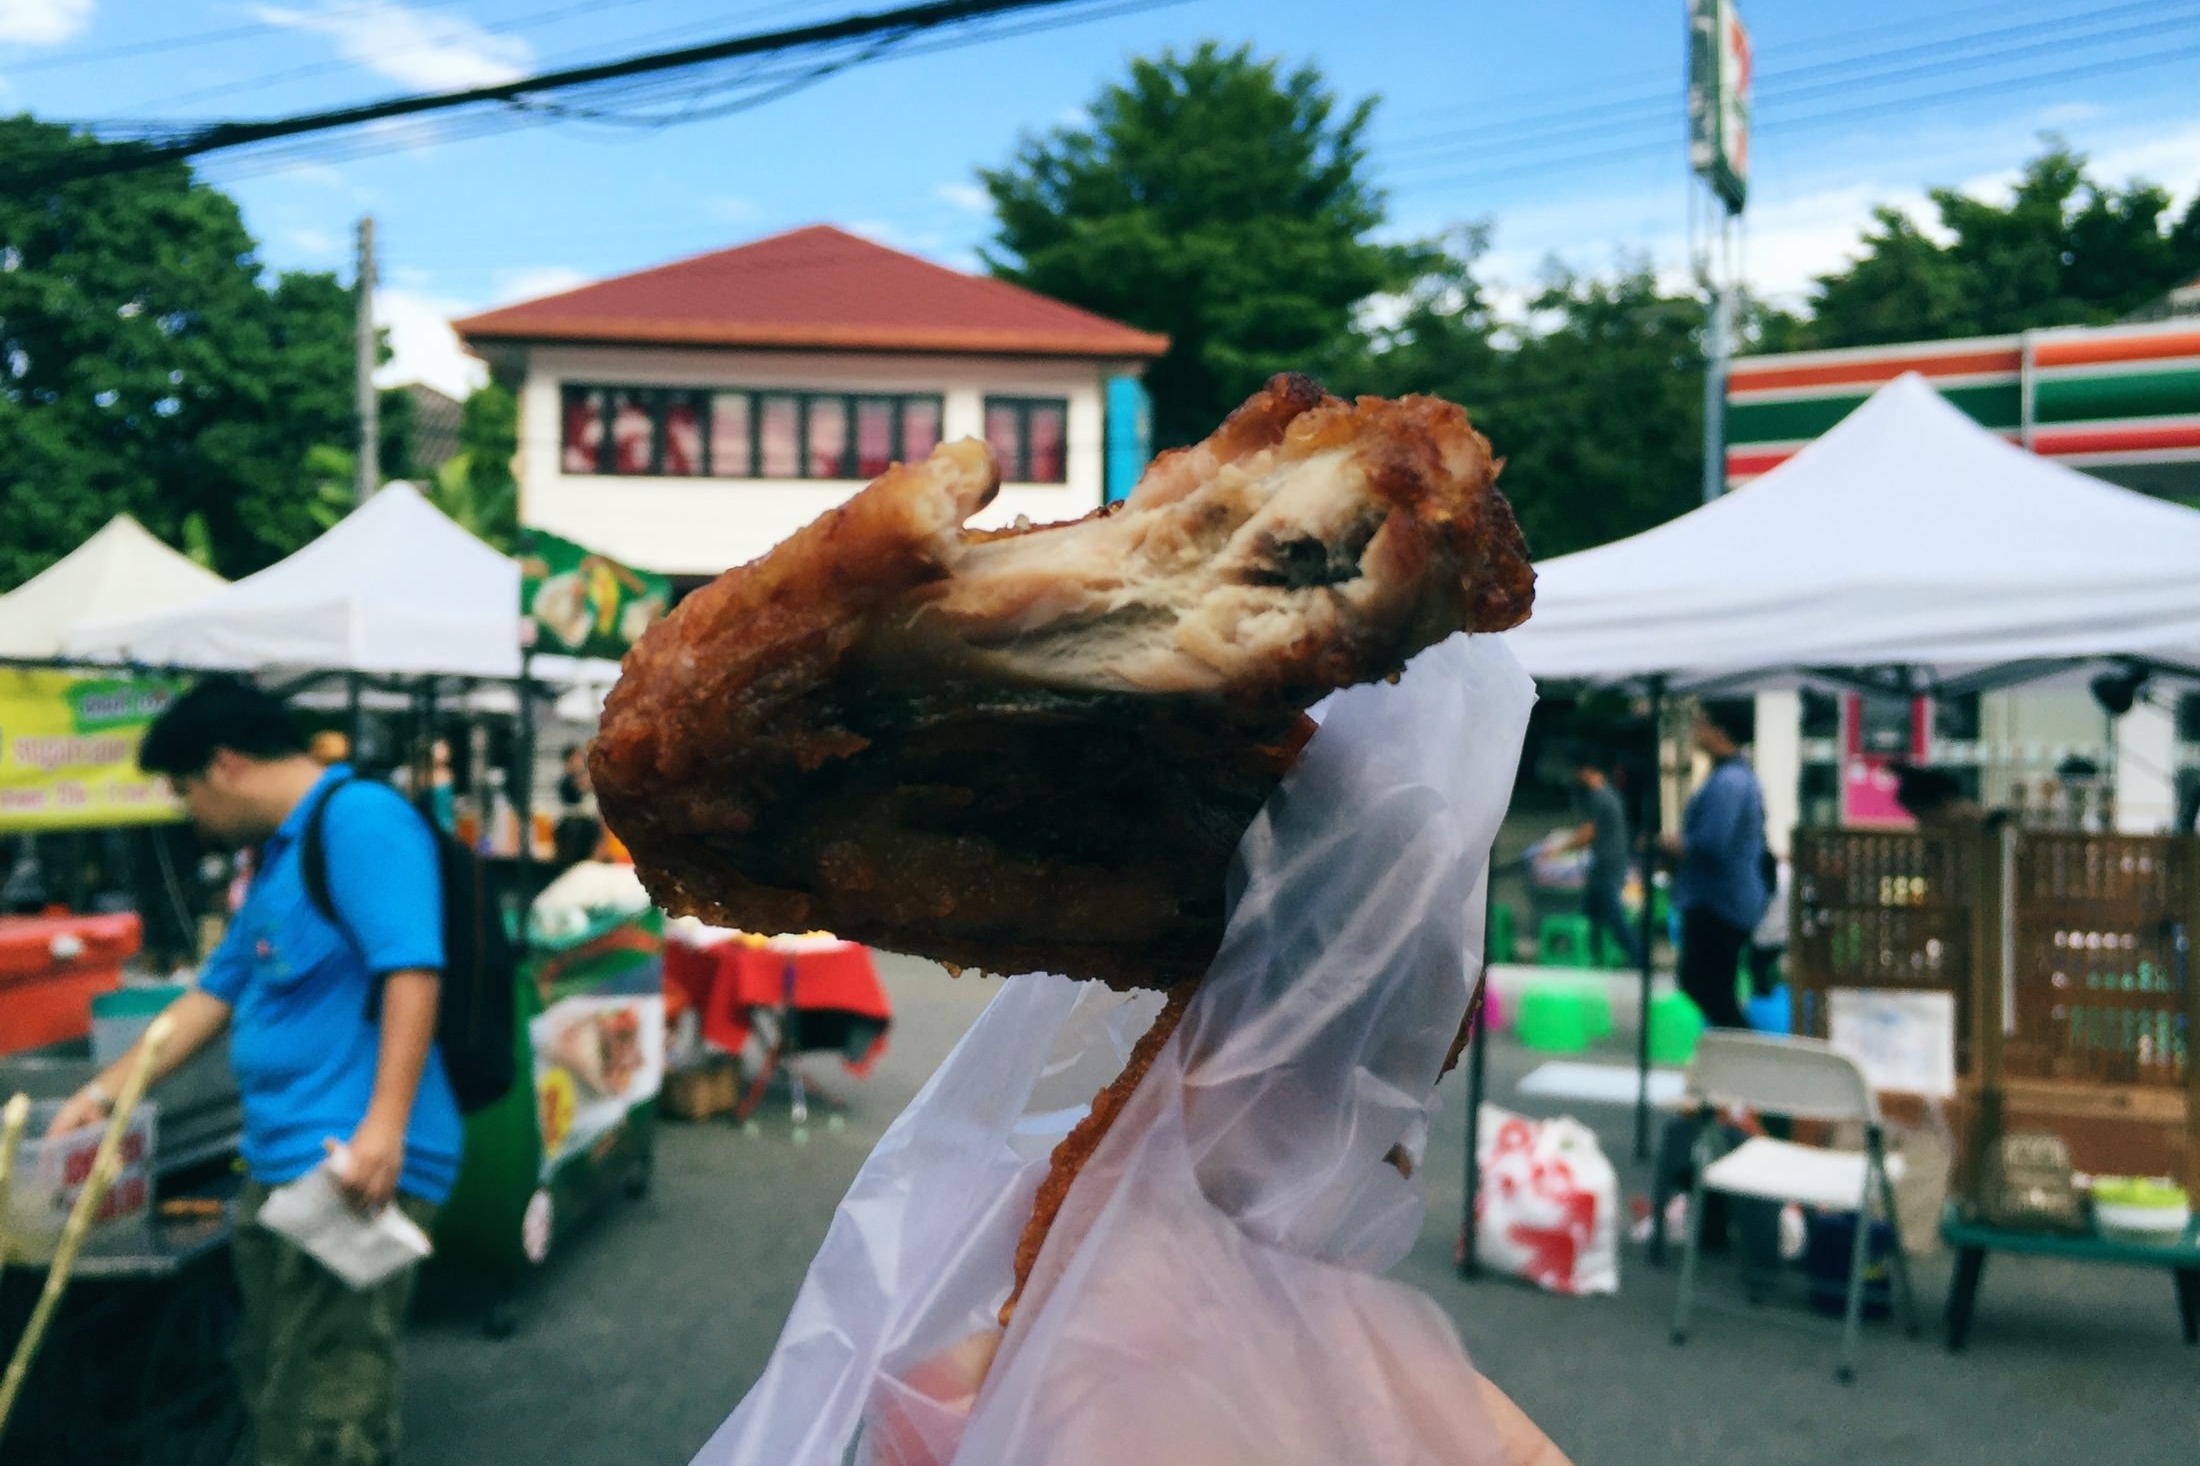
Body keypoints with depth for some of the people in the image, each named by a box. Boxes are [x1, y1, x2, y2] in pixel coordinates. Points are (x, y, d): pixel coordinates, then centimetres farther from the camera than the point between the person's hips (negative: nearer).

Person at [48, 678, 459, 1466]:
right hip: (280, 1167, 10)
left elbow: (411, 973, -22)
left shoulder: (360, 818, -11)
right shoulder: (279, 857, 20)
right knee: (272, 1396, 18)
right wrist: (102, 1092, 31)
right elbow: (214, 995, 29)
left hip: (355, 1167, -10)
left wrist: (384, 1128, -29)